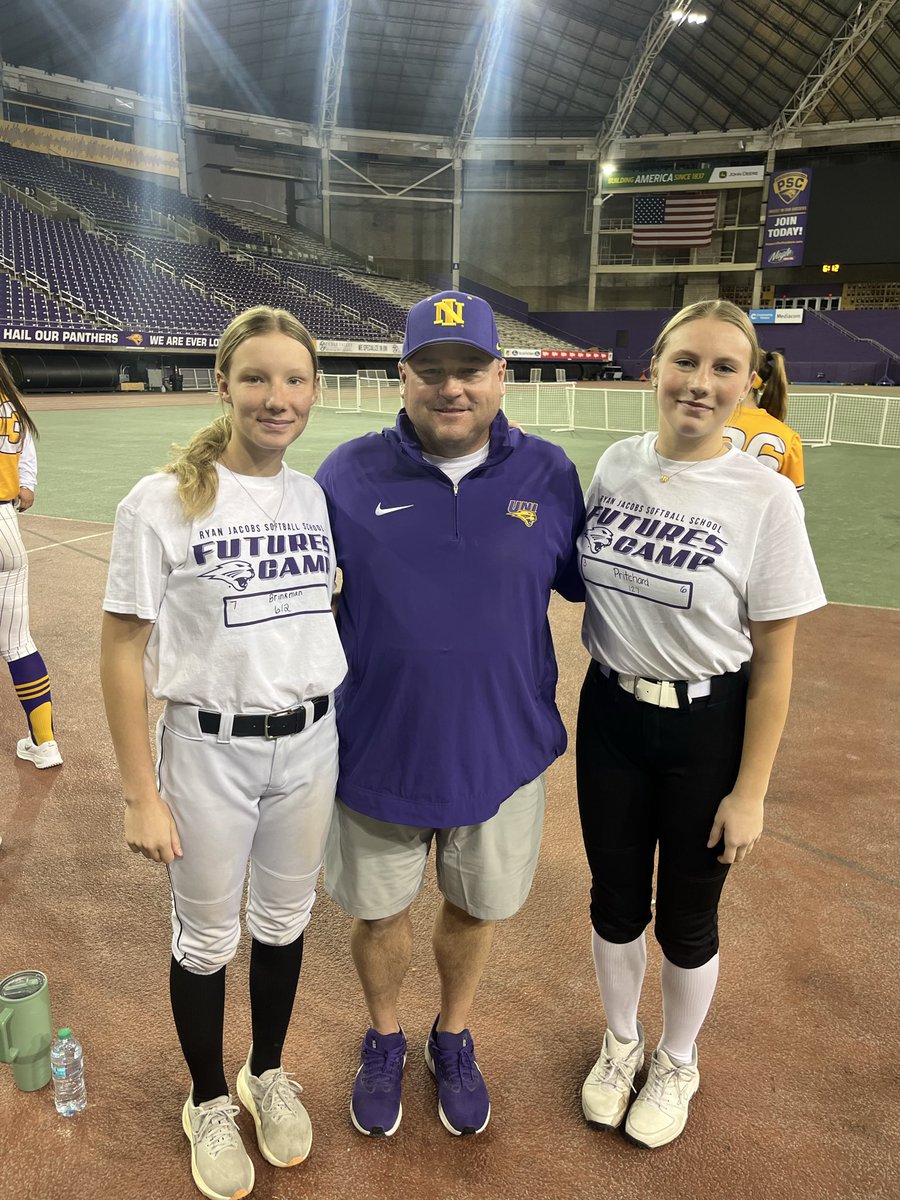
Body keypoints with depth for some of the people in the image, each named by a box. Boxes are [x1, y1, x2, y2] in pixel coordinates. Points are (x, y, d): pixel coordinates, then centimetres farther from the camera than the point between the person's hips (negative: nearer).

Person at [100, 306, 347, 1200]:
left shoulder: (316, 498, 0)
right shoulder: (162, 503, -14)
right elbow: (122, 652, -12)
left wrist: (349, 738, 9)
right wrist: (142, 795, -11)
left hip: (310, 744, 4)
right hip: (209, 751, -4)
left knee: (285, 921, 20)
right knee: (208, 939, 14)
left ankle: (268, 1076, 46)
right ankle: (209, 1103, 41)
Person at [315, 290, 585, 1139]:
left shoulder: (549, 476, -5)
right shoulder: (350, 474, -7)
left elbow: (589, 583, 6)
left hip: (502, 747, 1)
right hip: (377, 745, 0)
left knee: (477, 906, 21)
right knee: (378, 910, 19)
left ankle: (453, 1038, 51)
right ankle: (385, 1039, 50)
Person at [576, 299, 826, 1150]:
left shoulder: (765, 497, -15)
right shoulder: (616, 465, -3)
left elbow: (773, 662, -10)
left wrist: (750, 791, -7)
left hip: (706, 729, -3)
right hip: (609, 715, 3)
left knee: (686, 915, 15)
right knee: (615, 898, 18)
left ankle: (676, 1063, 46)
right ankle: (620, 1044, 48)